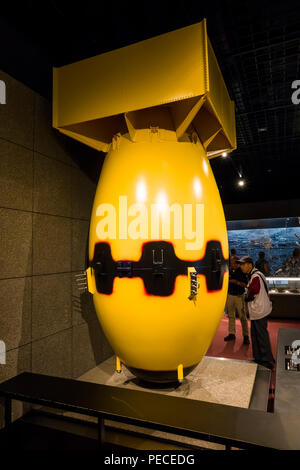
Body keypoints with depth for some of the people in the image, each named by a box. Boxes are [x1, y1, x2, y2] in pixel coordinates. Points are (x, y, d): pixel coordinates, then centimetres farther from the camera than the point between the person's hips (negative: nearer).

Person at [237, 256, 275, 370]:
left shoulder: (255, 277, -21)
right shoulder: (253, 275, 12)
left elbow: (252, 293, -22)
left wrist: (246, 298, -5)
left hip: (260, 311, -10)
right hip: (257, 311, 10)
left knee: (262, 336, 1)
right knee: (255, 335, 18)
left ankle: (267, 361, 12)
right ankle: (258, 358, 29)